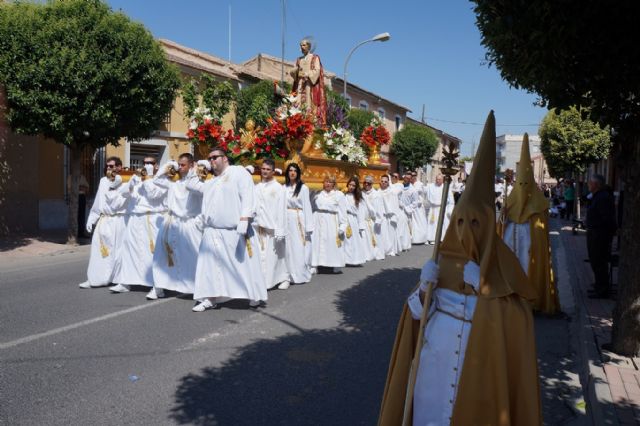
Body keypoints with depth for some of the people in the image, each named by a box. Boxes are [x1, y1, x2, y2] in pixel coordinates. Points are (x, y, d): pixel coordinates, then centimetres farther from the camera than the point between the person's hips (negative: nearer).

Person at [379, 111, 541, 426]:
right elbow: (417, 311, 3)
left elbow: (516, 317, -12)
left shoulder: (500, 264, -8)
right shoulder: (442, 258, 0)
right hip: (436, 357, 3)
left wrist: (483, 288, -20)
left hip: (479, 363, -2)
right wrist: (425, 286, -16)